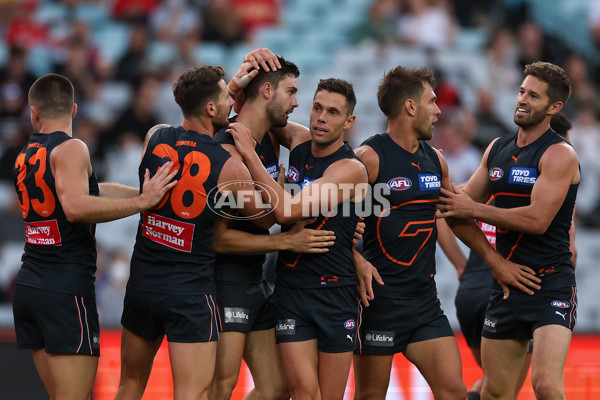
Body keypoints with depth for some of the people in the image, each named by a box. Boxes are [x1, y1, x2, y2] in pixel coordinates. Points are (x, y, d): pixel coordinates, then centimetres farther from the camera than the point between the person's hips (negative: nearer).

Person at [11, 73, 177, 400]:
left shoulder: (24, 157, 16)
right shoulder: (70, 149, -9)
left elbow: (86, 191, 15)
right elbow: (75, 207, -25)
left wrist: (149, 192, 15)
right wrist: (142, 201, -24)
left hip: (28, 286, 8)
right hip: (67, 289, -8)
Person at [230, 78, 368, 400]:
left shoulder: (350, 170, -13)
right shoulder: (297, 148, 5)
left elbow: (286, 211, -24)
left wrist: (250, 155, -20)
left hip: (335, 292, -3)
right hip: (291, 286, 4)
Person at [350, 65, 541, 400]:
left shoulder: (435, 160, 12)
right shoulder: (370, 158, -10)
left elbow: (458, 216, 24)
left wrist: (496, 260, 20)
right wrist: (357, 263, -26)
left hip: (425, 298, 6)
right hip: (379, 297, -6)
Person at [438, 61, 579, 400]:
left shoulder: (559, 155, -11)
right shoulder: (497, 150, 12)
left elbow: (537, 220, -20)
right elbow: (465, 199, 24)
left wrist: (474, 209, -14)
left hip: (551, 283, -7)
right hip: (506, 282, 7)